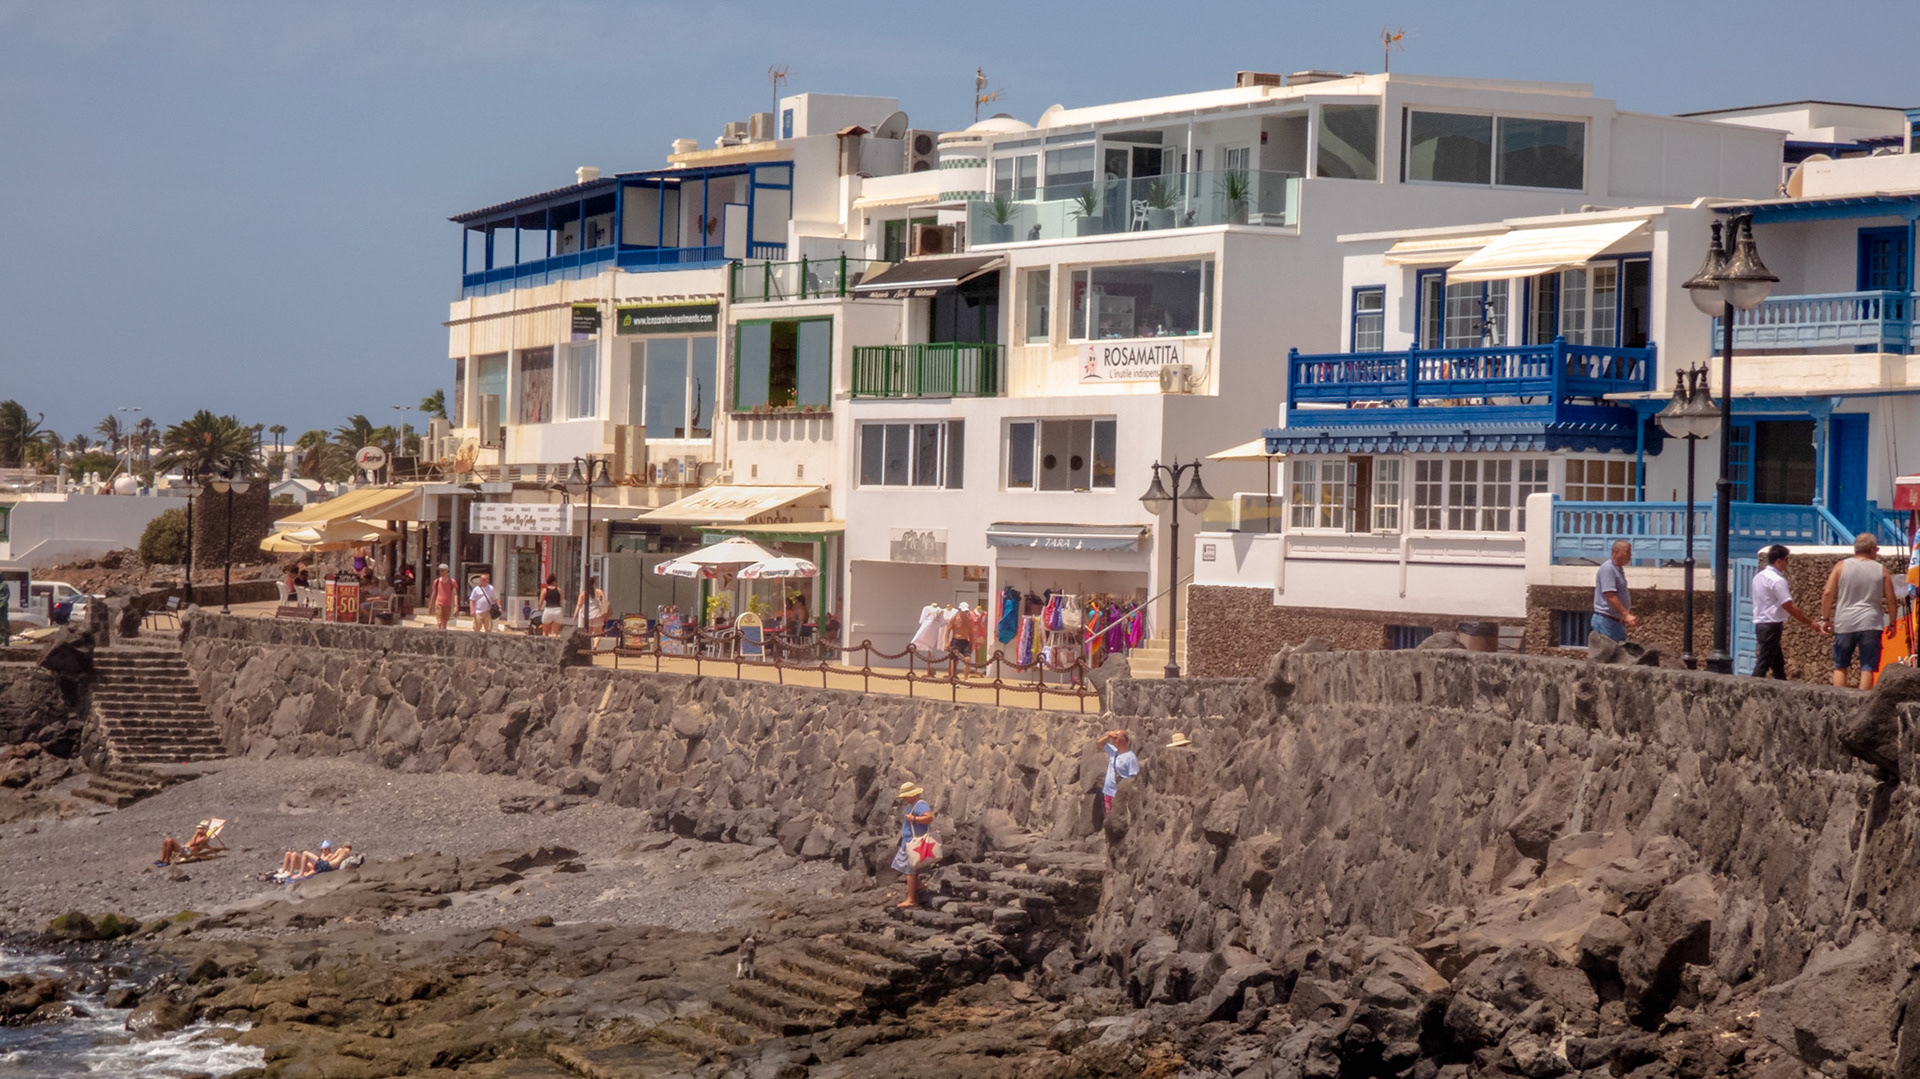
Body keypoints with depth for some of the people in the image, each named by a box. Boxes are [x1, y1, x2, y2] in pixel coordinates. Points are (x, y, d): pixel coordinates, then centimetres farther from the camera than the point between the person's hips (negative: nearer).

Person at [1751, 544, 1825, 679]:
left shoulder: (1759, 576, 12)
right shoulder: (1777, 580, -16)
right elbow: (1790, 607, -17)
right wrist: (1810, 623, -11)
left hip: (1760, 623, 10)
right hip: (1771, 626, -10)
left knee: (1778, 663, 14)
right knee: (1763, 663, -9)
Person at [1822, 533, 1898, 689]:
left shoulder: (1841, 566, 3)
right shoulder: (1881, 570, 3)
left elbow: (1828, 593, -2)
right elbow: (1891, 600, 4)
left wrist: (1826, 618, 6)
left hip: (1844, 623, 1)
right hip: (1870, 624, -1)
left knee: (1840, 666, 12)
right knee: (1868, 668, 1)